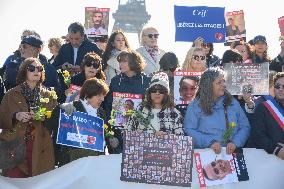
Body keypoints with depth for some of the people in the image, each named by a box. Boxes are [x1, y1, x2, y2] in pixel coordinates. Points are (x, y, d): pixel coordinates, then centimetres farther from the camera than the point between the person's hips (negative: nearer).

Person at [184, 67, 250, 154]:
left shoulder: (232, 102, 14)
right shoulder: (195, 106, 4)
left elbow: (245, 127, 12)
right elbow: (189, 130, -2)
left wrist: (235, 143, -6)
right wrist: (210, 142, -14)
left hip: (231, 153, 3)